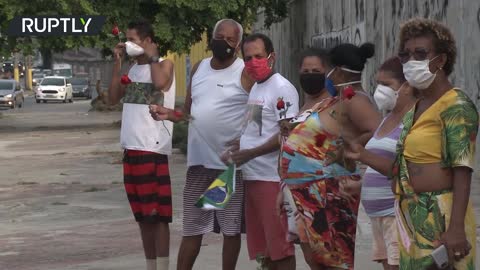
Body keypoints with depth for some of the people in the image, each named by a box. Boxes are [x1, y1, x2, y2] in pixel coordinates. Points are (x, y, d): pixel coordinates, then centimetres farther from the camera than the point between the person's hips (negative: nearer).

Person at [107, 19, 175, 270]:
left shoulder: (164, 64, -5)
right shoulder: (133, 69, 16)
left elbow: (160, 82, -27)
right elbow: (113, 98, 10)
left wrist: (151, 56, -13)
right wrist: (117, 63, 5)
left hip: (153, 149, -8)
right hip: (131, 148, 8)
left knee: (158, 214, -6)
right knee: (142, 216, 12)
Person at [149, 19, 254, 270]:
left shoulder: (245, 73, -6)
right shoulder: (199, 68, 12)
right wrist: (168, 114, -3)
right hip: (198, 161, 5)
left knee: (231, 227, 4)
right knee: (191, 227, 9)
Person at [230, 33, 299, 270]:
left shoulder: (282, 89, -9)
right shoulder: (255, 88, 17)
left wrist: (250, 153, -18)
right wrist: (237, 147, 11)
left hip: (272, 177, -9)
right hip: (251, 176, 9)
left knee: (279, 244, -6)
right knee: (263, 245, 12)